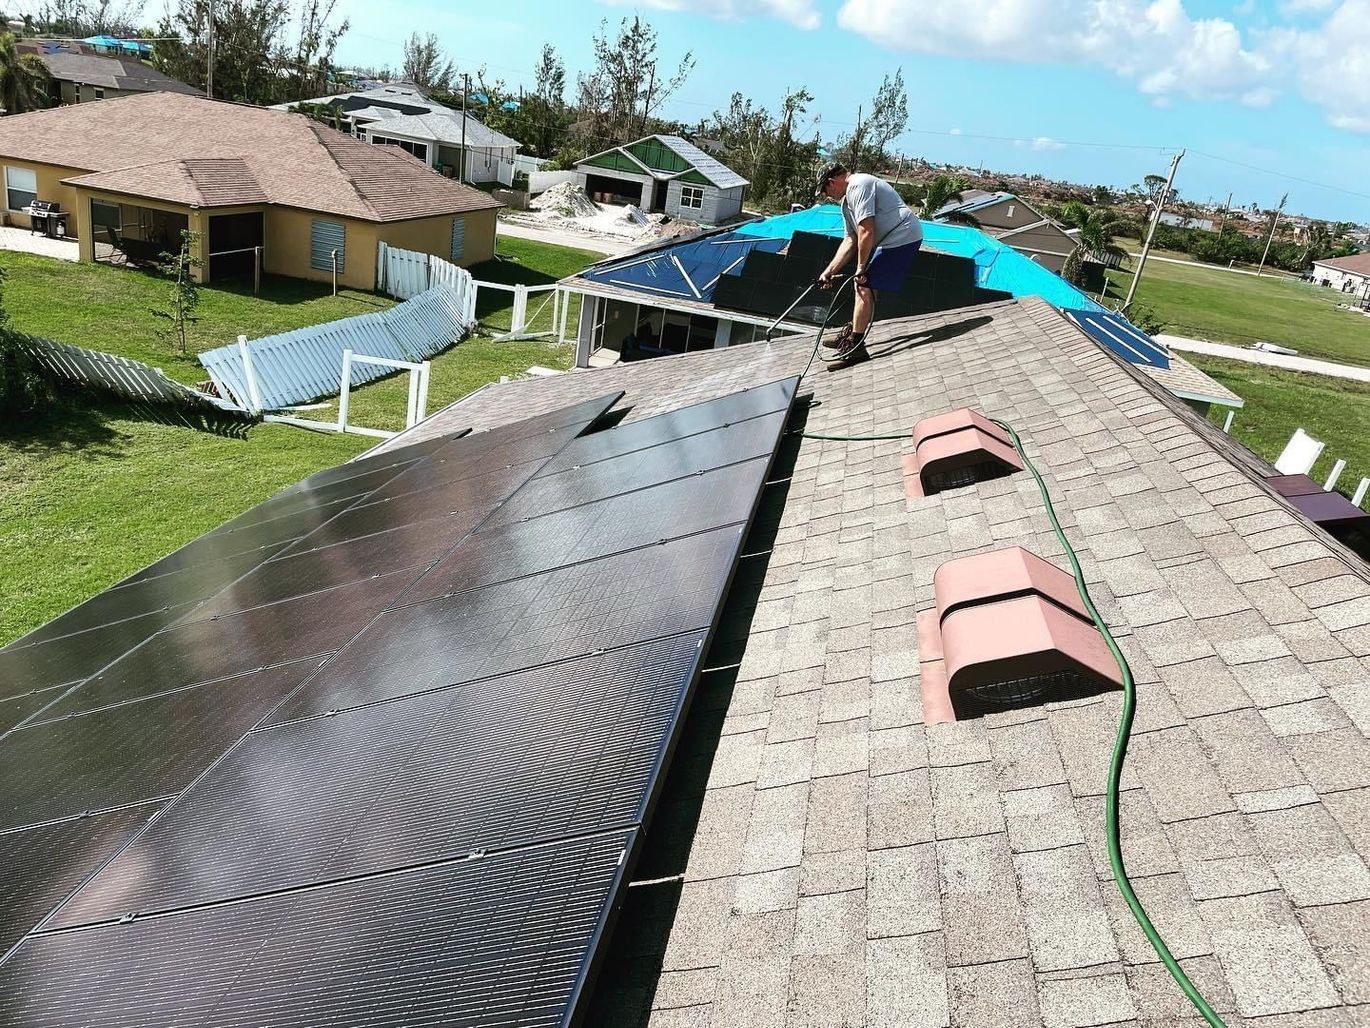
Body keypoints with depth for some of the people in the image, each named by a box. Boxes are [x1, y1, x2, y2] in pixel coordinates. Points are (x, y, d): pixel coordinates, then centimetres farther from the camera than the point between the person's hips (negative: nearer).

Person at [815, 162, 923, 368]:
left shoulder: (859, 186, -15)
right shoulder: (847, 200, 19)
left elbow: (866, 232, -21)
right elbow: (850, 240, 17)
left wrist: (861, 268, -13)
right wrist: (829, 271, 11)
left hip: (902, 237, -11)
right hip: (891, 240, 11)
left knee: (864, 286, -12)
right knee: (865, 284, 19)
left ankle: (855, 347, -12)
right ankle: (852, 334, 31)